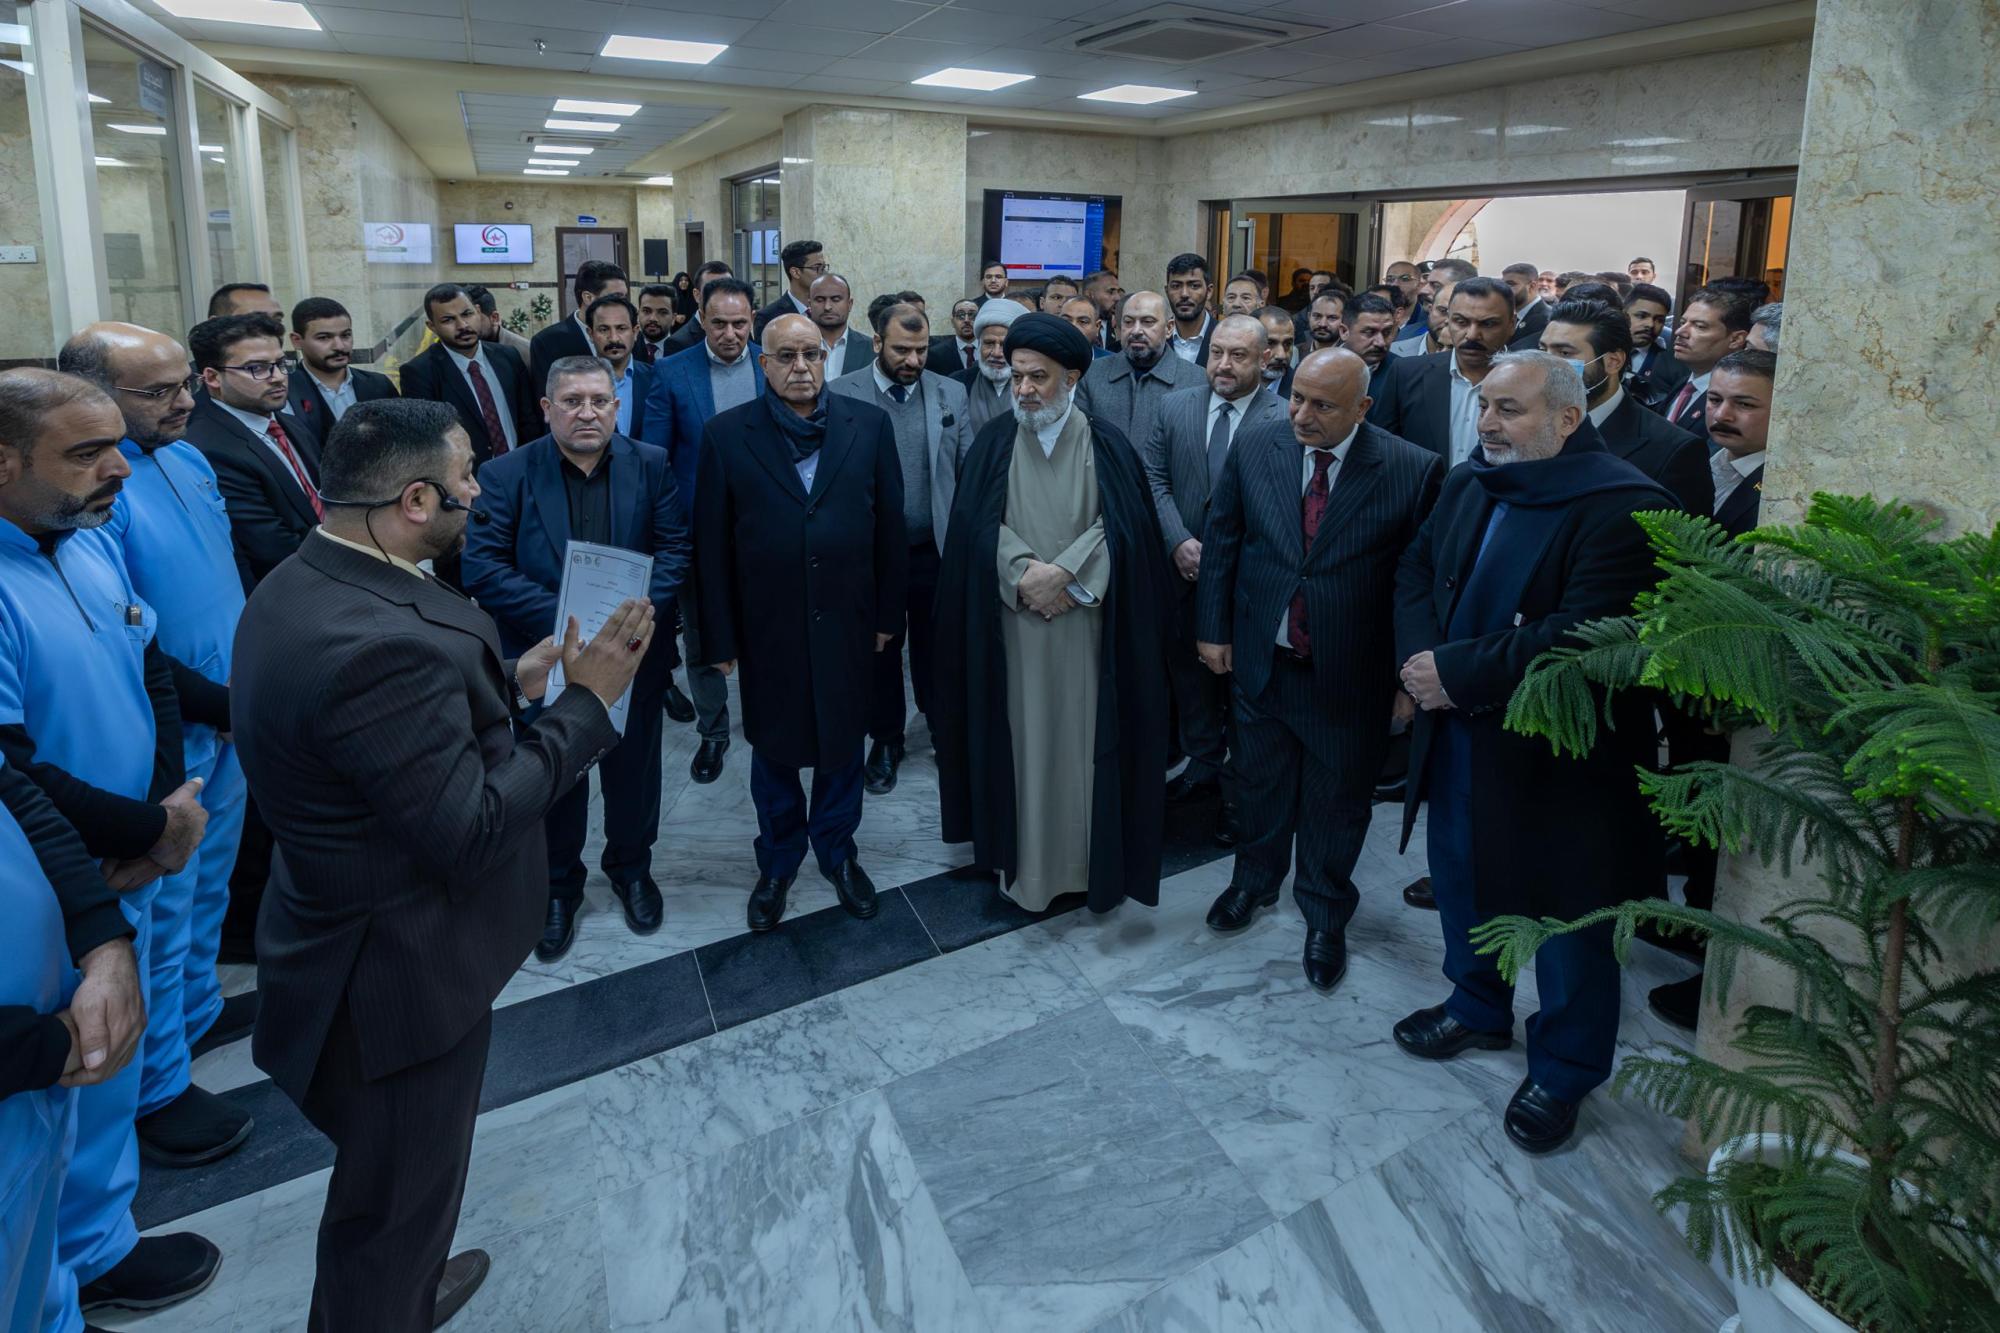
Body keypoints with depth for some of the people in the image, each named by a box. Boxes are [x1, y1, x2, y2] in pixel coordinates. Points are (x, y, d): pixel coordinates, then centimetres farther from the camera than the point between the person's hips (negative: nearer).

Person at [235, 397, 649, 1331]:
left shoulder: (306, 586, -2)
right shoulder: (377, 642, -33)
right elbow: (472, 832, -28)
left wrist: (505, 684, 2)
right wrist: (587, 702, -21)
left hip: (352, 937, 10)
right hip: (403, 976, -10)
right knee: (396, 1200, 15)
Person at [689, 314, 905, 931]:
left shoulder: (869, 425, -1)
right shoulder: (727, 434, -5)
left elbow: (890, 525, 2)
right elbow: (712, 542, -4)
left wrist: (888, 614, 1)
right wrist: (720, 637, -4)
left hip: (847, 621, 1)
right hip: (767, 626, -1)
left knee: (843, 742, 15)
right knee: (773, 750, 14)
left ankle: (838, 852, 37)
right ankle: (777, 863, 34)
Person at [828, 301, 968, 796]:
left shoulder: (951, 393, 3)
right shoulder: (841, 395, -4)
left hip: (938, 551, 1)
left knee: (937, 649, 13)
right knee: (879, 651, 13)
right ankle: (886, 741, 32)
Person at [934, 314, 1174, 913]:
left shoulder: (1106, 444, 1)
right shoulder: (995, 442, 4)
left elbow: (1121, 526, -6)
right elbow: (978, 524, -3)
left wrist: (1062, 573, -17)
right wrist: (1026, 574, -17)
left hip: (1086, 623, -1)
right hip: (1012, 623, 1)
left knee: (1083, 739, 4)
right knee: (1019, 736, 5)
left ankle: (1089, 860, 18)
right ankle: (1024, 860, 18)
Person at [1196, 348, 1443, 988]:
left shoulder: (1413, 470, -14)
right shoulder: (1255, 446, -5)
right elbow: (1222, 540, 3)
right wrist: (1212, 628, 3)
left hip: (1348, 675, -2)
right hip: (1259, 662, 3)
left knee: (1336, 803, 15)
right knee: (1262, 785, 22)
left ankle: (1325, 916, 38)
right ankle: (1256, 879, 49)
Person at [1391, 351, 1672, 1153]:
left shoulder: (1624, 508, -20)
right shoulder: (1468, 485, 4)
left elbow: (1582, 634, -28)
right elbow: (1416, 570, 10)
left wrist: (1455, 673, -23)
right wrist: (1420, 660, -10)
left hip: (1560, 755, -7)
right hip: (1458, 739, 7)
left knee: (1569, 920, 9)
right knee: (1461, 879, 22)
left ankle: (1561, 1073, 30)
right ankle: (1478, 1010, 46)